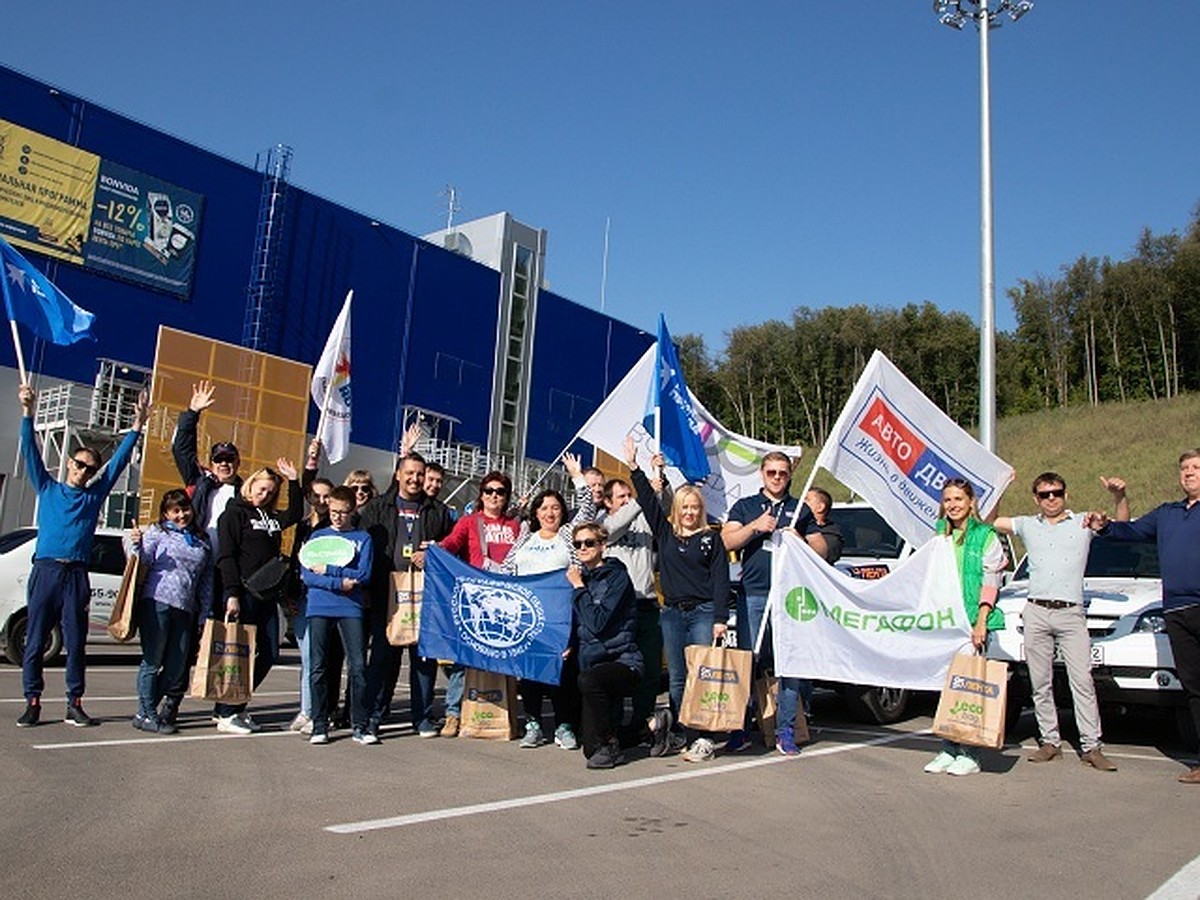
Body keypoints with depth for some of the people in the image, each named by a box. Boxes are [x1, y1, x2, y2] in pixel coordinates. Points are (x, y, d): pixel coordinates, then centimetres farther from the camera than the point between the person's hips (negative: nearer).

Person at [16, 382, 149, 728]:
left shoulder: (95, 496, 16)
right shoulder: (48, 489, 15)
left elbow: (119, 460, 16)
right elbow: (31, 453, 8)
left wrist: (138, 425, 13)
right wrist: (27, 412, 0)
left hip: (77, 576, 1)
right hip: (45, 571, -1)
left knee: (75, 644, 1)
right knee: (34, 642, -1)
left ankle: (74, 705, 5)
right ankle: (32, 703, 5)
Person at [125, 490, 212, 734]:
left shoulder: (203, 542, 18)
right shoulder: (157, 532, 5)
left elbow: (207, 579, 20)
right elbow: (143, 561, -3)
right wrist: (136, 544, -22)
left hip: (185, 609, 5)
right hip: (156, 602, -5)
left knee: (177, 666, 5)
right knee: (153, 661, -2)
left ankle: (148, 709, 19)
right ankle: (146, 714, 7)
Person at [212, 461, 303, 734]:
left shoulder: (271, 517, 18)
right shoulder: (234, 513, -1)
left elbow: (295, 514, 29)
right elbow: (226, 556, -9)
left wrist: (293, 481, 17)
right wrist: (231, 595, -17)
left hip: (267, 596, 8)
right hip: (242, 594, -8)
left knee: (269, 654, 6)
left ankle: (236, 708, 17)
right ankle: (225, 714, 4)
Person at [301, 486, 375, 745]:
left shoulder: (363, 538, 9)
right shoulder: (317, 536, 12)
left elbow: (364, 575, -3)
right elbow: (306, 575, 1)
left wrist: (328, 570, -6)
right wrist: (339, 583, -10)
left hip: (351, 609, -1)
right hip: (320, 608, 1)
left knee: (358, 666, -4)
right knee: (318, 667, 2)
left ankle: (359, 726, 4)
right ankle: (320, 725, 11)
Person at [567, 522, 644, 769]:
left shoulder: (616, 576, -10)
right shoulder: (580, 575, 11)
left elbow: (598, 622, -22)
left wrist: (579, 587, -14)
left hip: (623, 661, -7)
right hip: (592, 662, 7)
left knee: (589, 680, -38)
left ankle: (606, 746, -21)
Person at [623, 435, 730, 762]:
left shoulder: (711, 539, 5)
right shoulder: (665, 533, 13)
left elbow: (721, 580, 0)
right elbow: (648, 501, 8)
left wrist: (720, 618, -8)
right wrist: (633, 468, 1)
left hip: (703, 612, -3)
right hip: (672, 613, 3)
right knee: (676, 679, 6)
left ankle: (704, 738, -4)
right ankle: (675, 729, 12)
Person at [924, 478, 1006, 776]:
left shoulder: (986, 536, 1)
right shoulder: (939, 536, 16)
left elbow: (991, 582, -3)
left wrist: (981, 622, -11)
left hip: (972, 620, -5)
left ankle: (969, 754, 1)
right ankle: (948, 749, 10)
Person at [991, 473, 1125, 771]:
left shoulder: (1084, 523, 10)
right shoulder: (1027, 525, 15)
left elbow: (1122, 527, 7)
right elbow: (990, 522, 14)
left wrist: (1120, 496, -10)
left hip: (1071, 613, -2)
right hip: (1036, 613, 2)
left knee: (1083, 681, -8)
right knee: (1040, 683, 4)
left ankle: (1092, 747, -4)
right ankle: (1050, 741, 12)